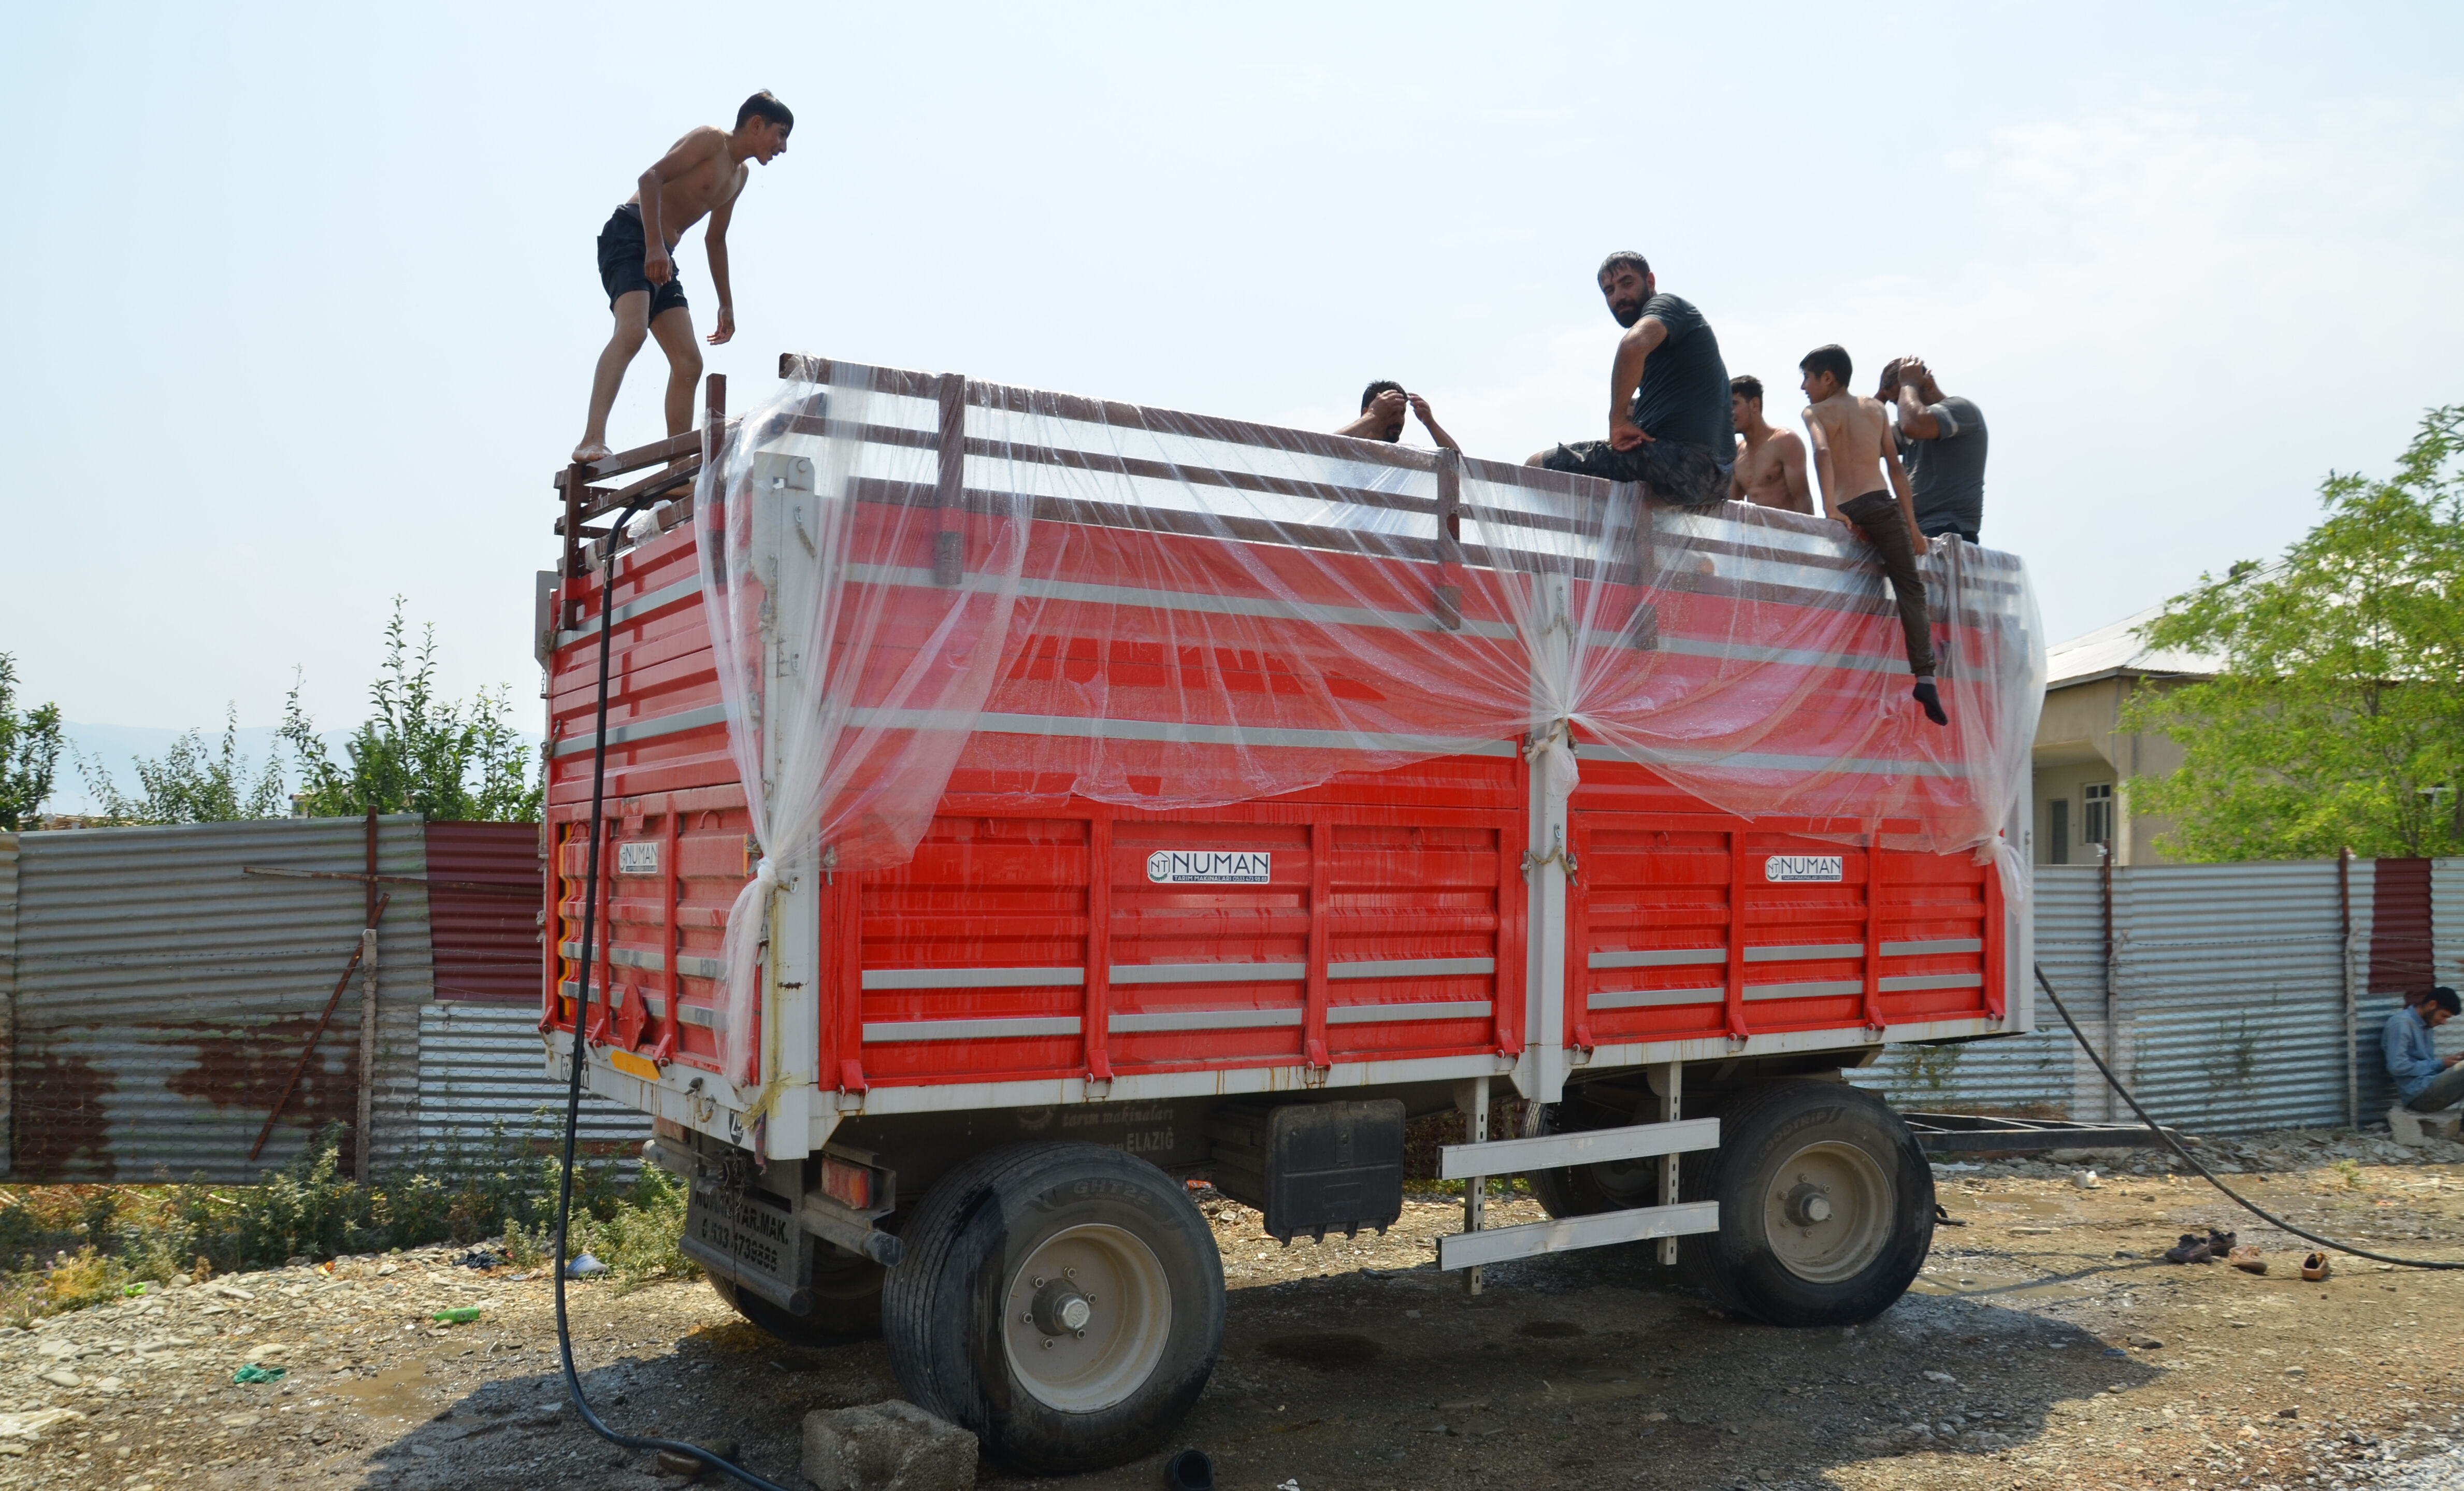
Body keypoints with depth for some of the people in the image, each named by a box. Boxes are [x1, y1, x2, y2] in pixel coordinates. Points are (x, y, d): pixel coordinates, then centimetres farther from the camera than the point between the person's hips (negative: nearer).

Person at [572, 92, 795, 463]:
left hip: (662, 258, 9)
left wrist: (726, 304, 32)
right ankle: (592, 440, -43)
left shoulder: (741, 175, 22)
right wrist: (655, 245, -28)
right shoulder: (711, 140, -4)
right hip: (630, 236, -9)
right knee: (632, 330, -31)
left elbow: (715, 240, 32)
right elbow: (652, 176, -17)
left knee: (689, 364, 1)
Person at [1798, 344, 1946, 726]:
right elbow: (1895, 469, 15)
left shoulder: (1816, 413, 9)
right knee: (1910, 589, -3)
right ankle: (1925, 676, -16)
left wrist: (1831, 509, -16)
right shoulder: (1876, 409, 19)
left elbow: (1822, 451, -13)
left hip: (1846, 514, -2)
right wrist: (1912, 526, 15)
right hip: (1882, 506, 2)